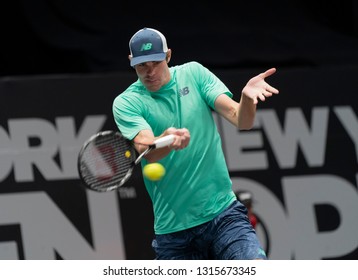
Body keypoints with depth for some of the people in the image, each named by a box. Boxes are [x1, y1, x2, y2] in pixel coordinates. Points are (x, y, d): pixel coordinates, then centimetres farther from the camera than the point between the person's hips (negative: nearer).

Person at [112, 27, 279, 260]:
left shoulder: (193, 73, 6)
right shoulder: (126, 103, 0)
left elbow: (241, 120, -2)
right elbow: (146, 150, -19)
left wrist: (247, 98, -26)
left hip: (223, 212, 0)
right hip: (173, 229, 0)